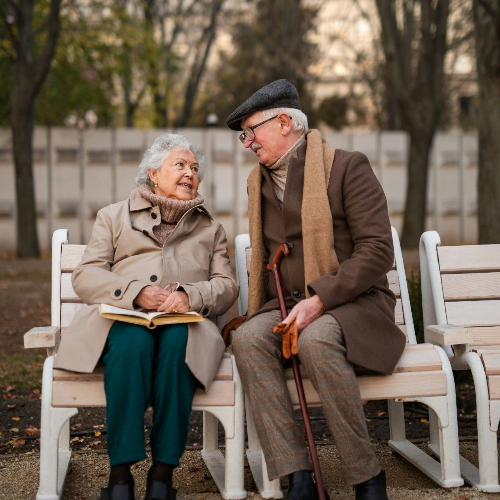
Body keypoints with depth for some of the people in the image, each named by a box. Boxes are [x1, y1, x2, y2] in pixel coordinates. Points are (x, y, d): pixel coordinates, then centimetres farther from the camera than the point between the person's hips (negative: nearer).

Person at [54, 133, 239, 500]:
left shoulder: (210, 228, 27)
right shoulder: (114, 217, 23)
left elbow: (227, 286, 12)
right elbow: (86, 277, 8)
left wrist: (190, 295, -11)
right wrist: (136, 291, -11)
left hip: (184, 323, 1)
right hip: (123, 319, -1)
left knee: (176, 342, -36)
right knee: (132, 342, -37)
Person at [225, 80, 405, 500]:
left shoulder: (347, 167, -4)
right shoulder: (258, 181, 18)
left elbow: (377, 249, -12)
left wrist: (320, 299, -22)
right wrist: (279, 308, 5)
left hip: (352, 304, -5)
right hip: (287, 306, 5)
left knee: (315, 340, -38)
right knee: (248, 338, -28)